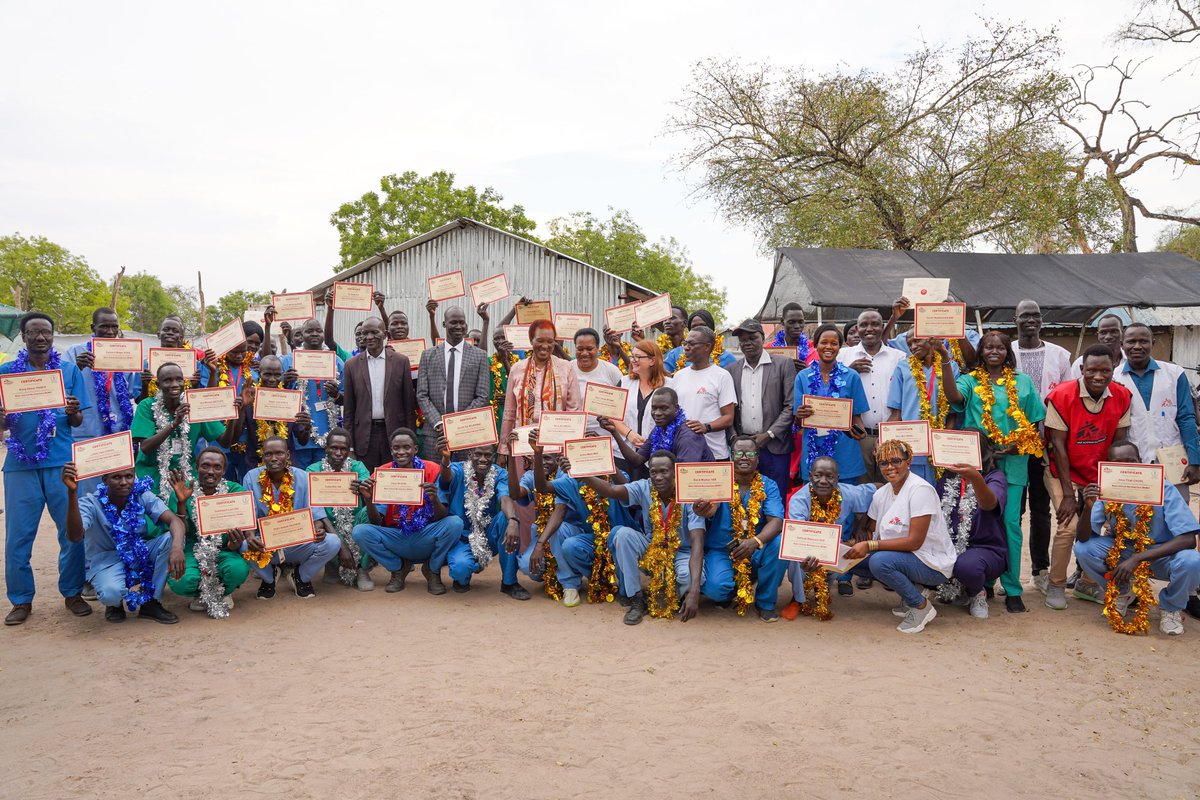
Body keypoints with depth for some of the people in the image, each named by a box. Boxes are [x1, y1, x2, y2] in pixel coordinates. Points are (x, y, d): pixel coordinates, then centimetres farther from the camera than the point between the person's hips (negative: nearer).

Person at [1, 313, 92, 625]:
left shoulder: (69, 370, 7)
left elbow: (77, 422, 7)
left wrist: (73, 412, -15)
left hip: (61, 462, 0)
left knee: (72, 531, 1)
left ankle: (72, 593, 16)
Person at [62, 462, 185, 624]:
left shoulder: (143, 496, -12)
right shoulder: (91, 504, -20)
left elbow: (175, 520, -24)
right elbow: (75, 536, -39)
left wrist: (177, 547, -46)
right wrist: (72, 492, -50)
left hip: (141, 555, 4)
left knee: (170, 539, -25)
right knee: (111, 593, -38)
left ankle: (152, 603, -8)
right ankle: (115, 604, 5)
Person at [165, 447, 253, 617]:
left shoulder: (235, 491, -5)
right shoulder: (182, 492, -4)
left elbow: (243, 531, -10)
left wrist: (236, 543, -35)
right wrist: (181, 503, -26)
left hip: (225, 551, 0)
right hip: (192, 550, 0)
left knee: (238, 569, -33)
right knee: (180, 582, -31)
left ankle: (223, 593, 6)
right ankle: (203, 594, 8)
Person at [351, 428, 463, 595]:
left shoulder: (431, 471, -8)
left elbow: (442, 518, -13)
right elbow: (377, 523, -7)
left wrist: (435, 500, -35)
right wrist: (368, 500, -26)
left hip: (426, 538, -1)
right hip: (395, 537, 1)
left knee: (455, 523, -29)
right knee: (360, 531, -23)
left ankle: (432, 570, 1)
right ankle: (398, 568, 5)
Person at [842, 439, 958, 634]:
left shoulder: (920, 490, -19)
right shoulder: (881, 493, 6)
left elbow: (915, 541, -24)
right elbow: (871, 532, 8)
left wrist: (869, 545, -29)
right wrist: (857, 545, -15)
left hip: (933, 564, -8)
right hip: (904, 558, 8)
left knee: (880, 561, -31)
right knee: (852, 558, -5)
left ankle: (921, 606, -8)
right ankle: (909, 593, 8)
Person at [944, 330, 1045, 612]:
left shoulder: (1023, 382, 10)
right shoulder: (971, 380, 5)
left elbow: (1035, 423, 10)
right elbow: (954, 396, -18)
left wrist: (1018, 446, -6)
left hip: (1012, 463, 1)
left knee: (1010, 524, -1)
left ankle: (1012, 589, 8)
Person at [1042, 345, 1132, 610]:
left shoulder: (1122, 397, -7)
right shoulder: (1062, 396, -19)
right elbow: (1058, 445, -17)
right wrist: (1068, 494, -18)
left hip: (1099, 474, 4)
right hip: (1063, 471, -4)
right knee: (1069, 527, -16)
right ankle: (1056, 586, 3)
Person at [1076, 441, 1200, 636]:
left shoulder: (1164, 490, -22)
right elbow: (1083, 538, -16)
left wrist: (1137, 559, -35)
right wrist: (1089, 507, -36)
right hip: (1124, 552, 3)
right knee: (1083, 549, -22)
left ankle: (1171, 607, 0)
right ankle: (1123, 592, 8)